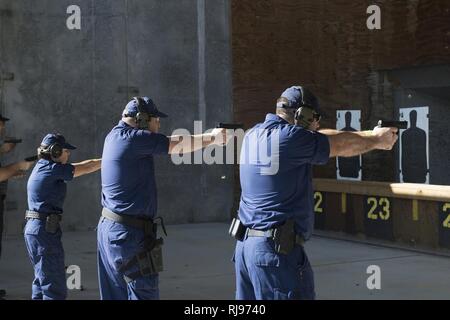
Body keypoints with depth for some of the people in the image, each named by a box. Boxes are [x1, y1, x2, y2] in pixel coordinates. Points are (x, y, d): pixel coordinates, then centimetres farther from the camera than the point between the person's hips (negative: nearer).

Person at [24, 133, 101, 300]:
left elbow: (79, 168, 17)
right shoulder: (51, 169, -12)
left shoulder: (41, 167, 15)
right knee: (55, 287, -7)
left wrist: (104, 161, 13)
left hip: (33, 228, 10)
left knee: (42, 280, 18)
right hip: (45, 230, -10)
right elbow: (85, 168, -6)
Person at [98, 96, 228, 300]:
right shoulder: (130, 137, -15)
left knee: (115, 295, 12)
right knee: (144, 294, -4)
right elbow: (177, 145, -10)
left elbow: (168, 143, 15)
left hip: (109, 228, 10)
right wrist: (212, 137, 5)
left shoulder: (116, 136, 12)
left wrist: (208, 136, 10)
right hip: (129, 233, -10)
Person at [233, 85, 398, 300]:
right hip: (276, 249, -9)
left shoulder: (255, 134, 12)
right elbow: (343, 146, 0)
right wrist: (377, 139, 20)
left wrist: (371, 134, 23)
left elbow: (321, 138, 19)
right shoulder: (290, 137, -13)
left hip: (245, 244, 9)